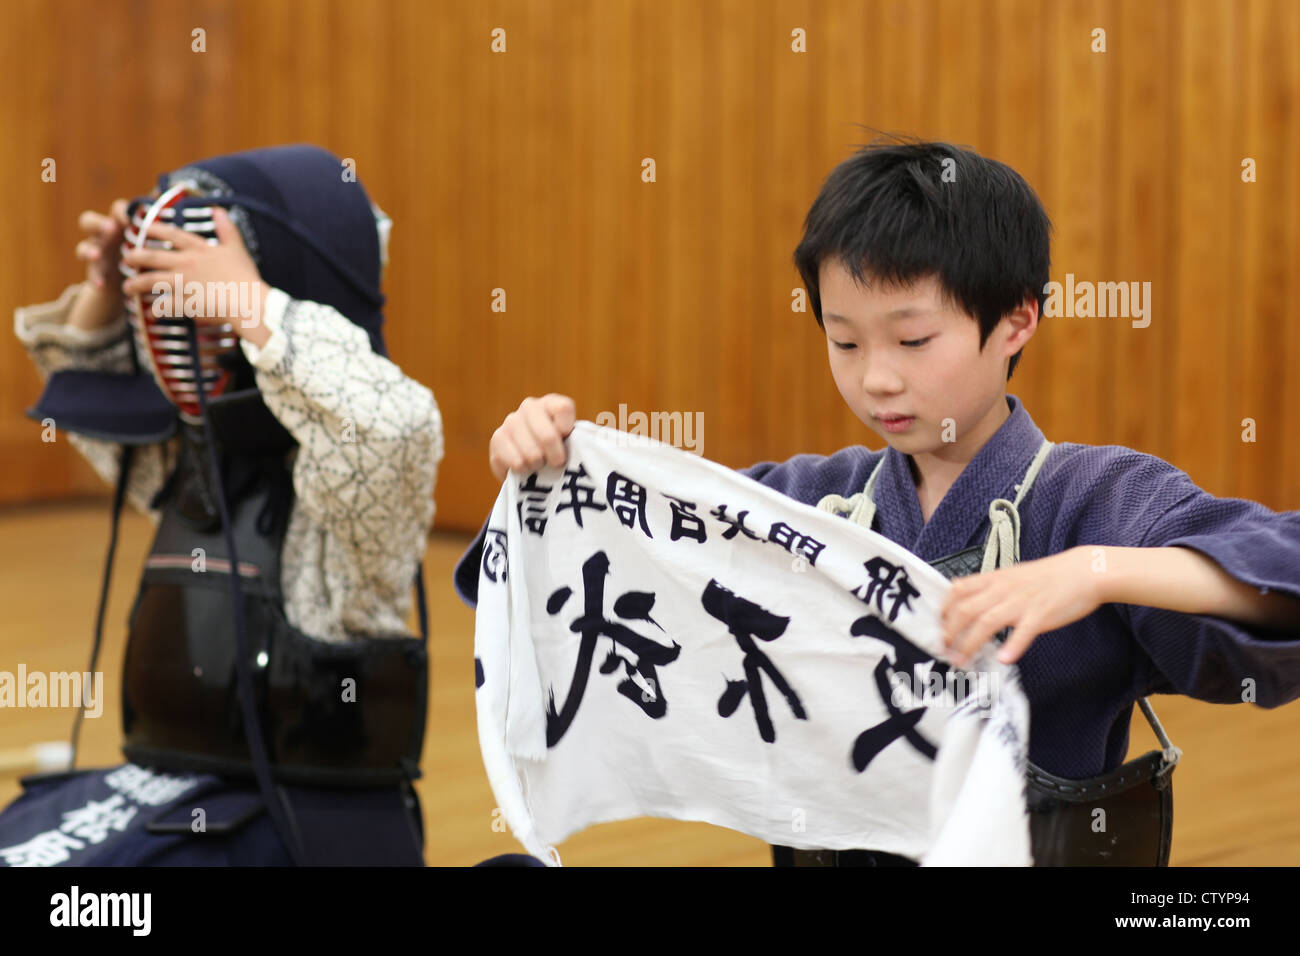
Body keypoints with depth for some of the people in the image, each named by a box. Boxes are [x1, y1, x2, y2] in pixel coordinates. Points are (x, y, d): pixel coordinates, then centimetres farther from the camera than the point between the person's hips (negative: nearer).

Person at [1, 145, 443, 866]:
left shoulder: (344, 477, -13)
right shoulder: (194, 460, 14)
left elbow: (388, 433, -38)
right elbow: (88, 400, 31)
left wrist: (251, 306, -30)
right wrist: (105, 295, 9)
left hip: (296, 826, -9)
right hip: (165, 791, 9)